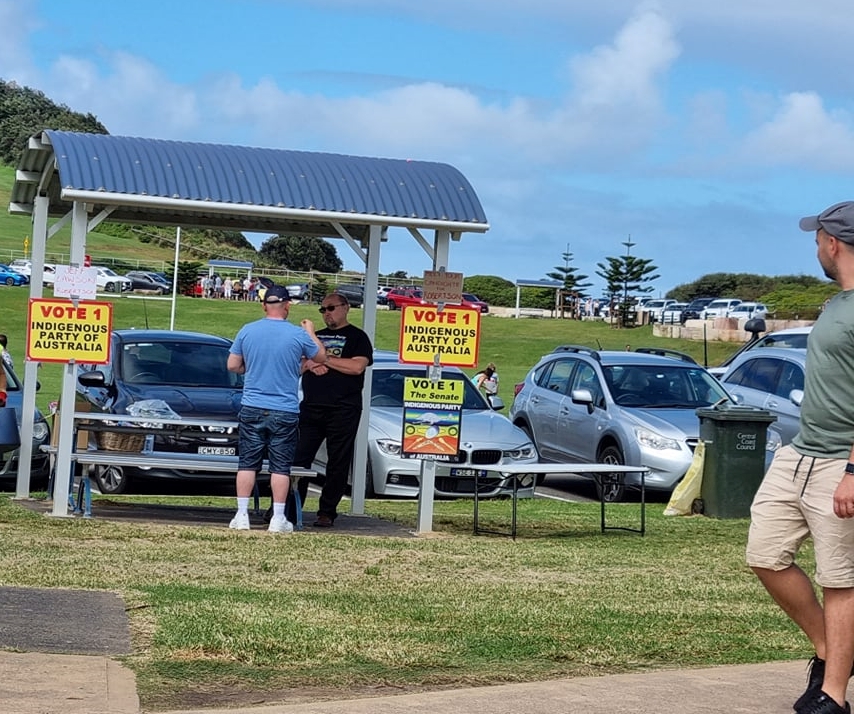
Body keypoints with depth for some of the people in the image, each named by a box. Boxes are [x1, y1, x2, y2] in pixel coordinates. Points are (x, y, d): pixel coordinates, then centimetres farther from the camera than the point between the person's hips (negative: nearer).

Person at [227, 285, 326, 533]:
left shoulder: (247, 331, -2)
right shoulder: (299, 335, -7)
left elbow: (232, 365, 5)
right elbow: (321, 358, 10)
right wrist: (311, 333, 25)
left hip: (252, 409, 2)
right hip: (285, 412, -1)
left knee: (247, 463, 7)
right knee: (280, 466, 4)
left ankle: (242, 515, 6)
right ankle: (278, 519, 5)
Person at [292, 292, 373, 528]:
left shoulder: (357, 337, 5)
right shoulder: (315, 336, 21)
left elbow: (357, 366, -12)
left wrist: (323, 359, -8)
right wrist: (310, 364, -4)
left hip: (343, 411, -4)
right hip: (310, 408, 5)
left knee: (338, 464, -1)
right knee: (298, 459, -2)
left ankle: (327, 512, 4)